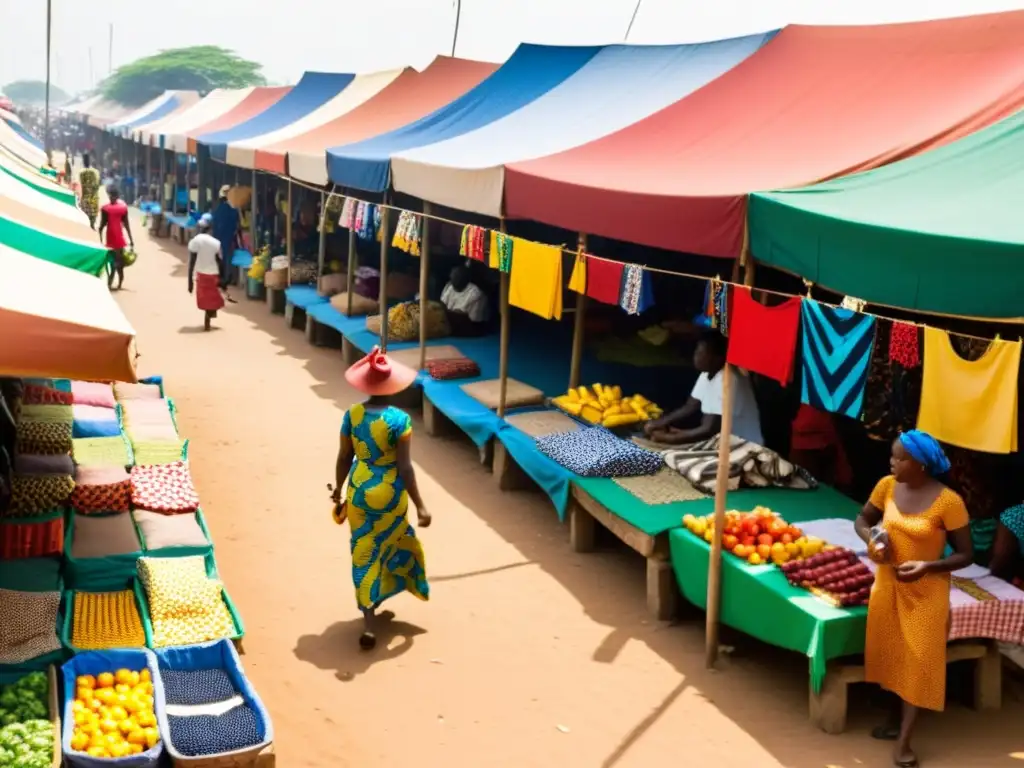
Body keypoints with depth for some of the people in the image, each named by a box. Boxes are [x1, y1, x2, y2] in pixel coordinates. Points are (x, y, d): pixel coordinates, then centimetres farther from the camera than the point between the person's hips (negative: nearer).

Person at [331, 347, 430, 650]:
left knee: (364, 554, 12)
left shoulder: (352, 415, -6)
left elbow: (343, 458, 1)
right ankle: (373, 606, 40)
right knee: (388, 548, 21)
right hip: (389, 493, -3)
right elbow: (405, 468, -17)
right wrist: (420, 505, -9)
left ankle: (369, 623, 12)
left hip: (358, 490, 3)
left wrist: (338, 493, 15)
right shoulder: (399, 419, -18)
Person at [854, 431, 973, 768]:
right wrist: (871, 539, -13)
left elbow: (965, 555, -13)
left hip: (926, 591, -5)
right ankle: (898, 718, 35)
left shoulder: (948, 501, -21)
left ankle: (904, 740, 8)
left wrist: (928, 566, -28)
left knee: (919, 661, 0)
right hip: (887, 583, 5)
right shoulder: (887, 486, -7)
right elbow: (863, 519, 9)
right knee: (890, 654, 15)